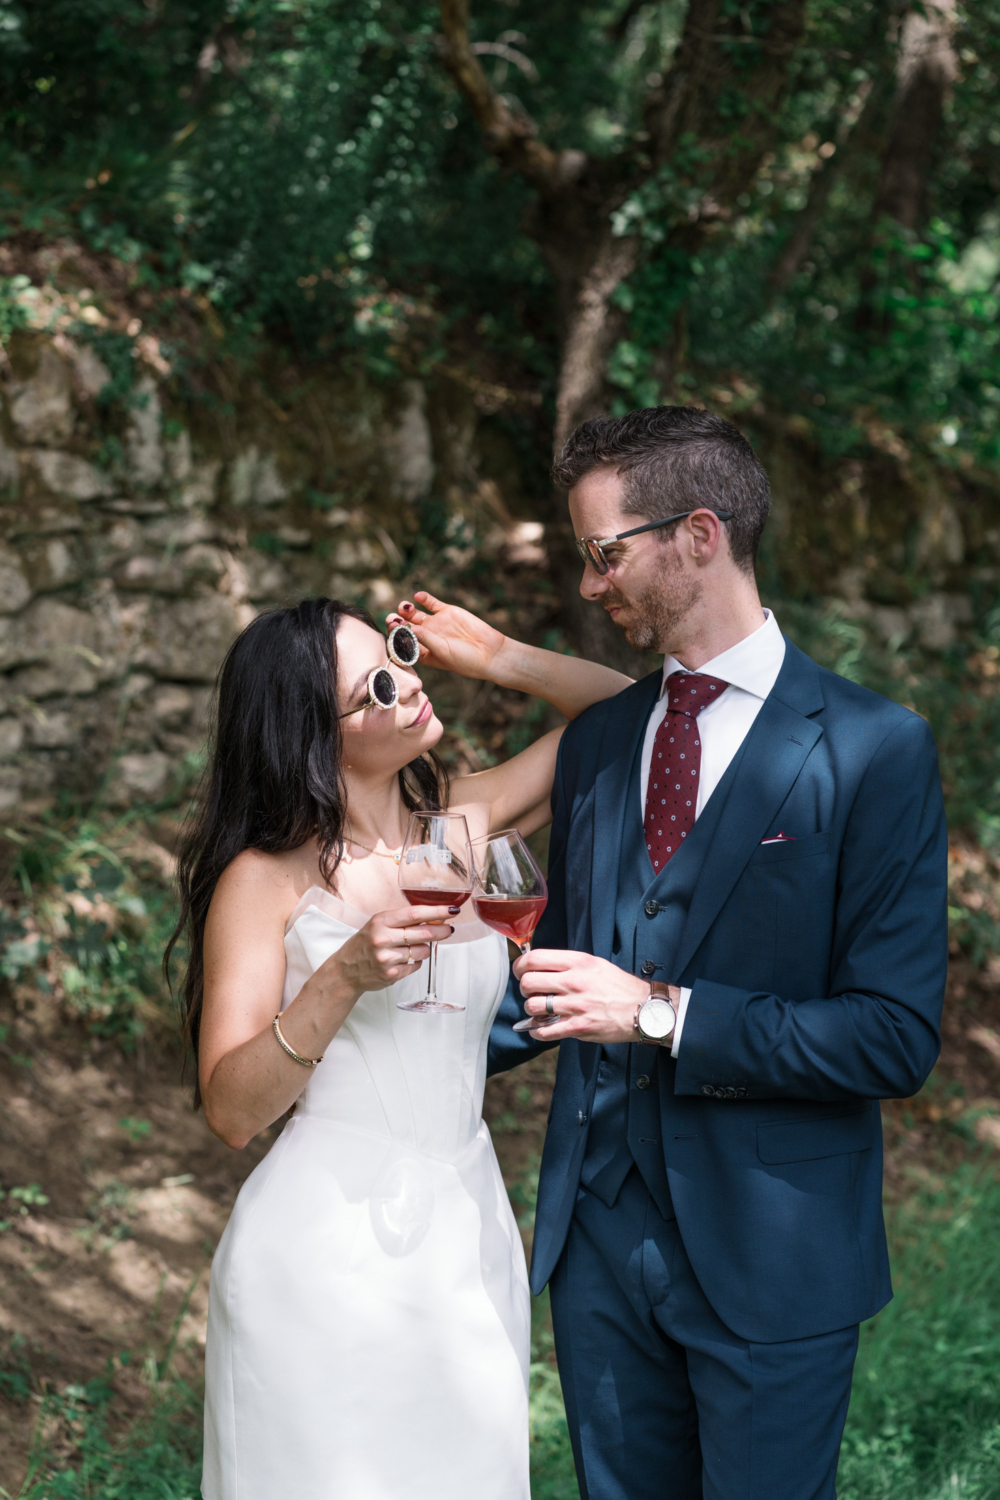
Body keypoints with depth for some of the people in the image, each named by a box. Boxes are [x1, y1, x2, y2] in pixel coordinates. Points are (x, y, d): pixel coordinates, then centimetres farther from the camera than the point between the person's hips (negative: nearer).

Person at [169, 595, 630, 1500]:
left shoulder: (463, 821, 6)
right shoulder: (265, 880, -8)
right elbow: (232, 1110, -13)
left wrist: (494, 659, 2)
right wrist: (344, 979, -25)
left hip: (467, 1245, 5)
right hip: (328, 1251, -4)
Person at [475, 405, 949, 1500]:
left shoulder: (872, 750, -11)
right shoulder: (595, 740, 8)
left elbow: (896, 1039, -16)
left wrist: (663, 1014, -20)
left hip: (772, 1256, -5)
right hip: (598, 1238, 5)